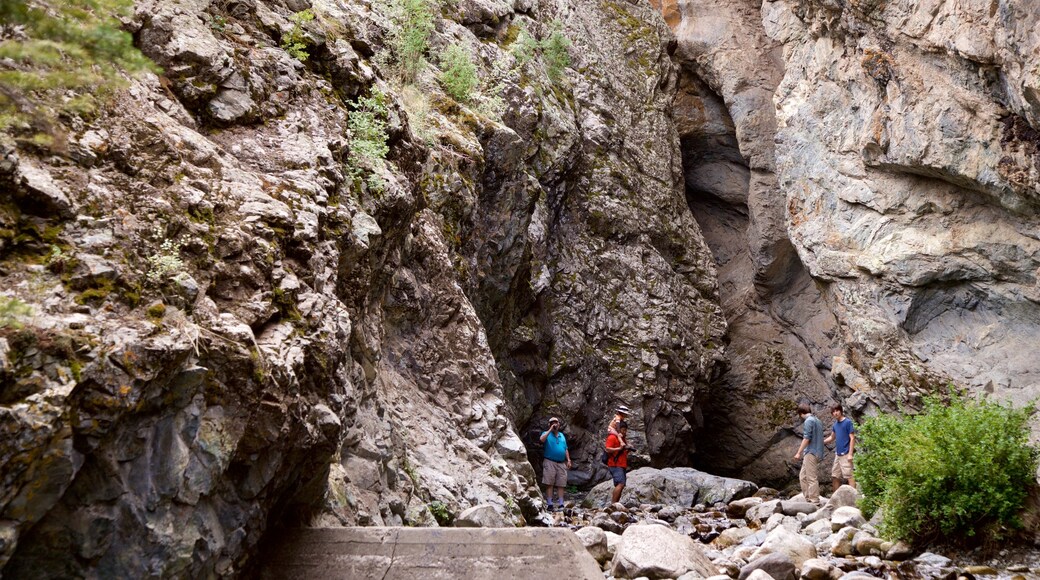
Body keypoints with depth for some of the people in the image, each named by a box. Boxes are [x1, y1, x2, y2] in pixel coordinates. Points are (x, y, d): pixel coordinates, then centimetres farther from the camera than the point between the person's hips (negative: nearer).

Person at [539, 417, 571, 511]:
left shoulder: (562, 436, 20)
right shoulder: (547, 434, 4)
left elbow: (566, 449, 21)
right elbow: (541, 439, -19)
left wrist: (568, 460, 11)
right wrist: (550, 430, -16)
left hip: (561, 463, 5)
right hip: (550, 462, -5)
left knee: (561, 485, 2)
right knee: (549, 484, -7)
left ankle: (560, 504, 5)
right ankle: (549, 504, -6)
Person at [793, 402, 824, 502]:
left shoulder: (809, 421, -12)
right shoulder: (817, 420, 17)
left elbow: (806, 438, -17)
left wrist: (799, 453, -14)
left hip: (811, 453, -9)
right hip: (817, 452, 9)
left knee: (812, 478, -6)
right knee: (803, 476, 13)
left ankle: (814, 501, -5)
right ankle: (808, 498, 13)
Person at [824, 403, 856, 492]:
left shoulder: (848, 422, -8)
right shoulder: (836, 424, 12)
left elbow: (852, 438, -11)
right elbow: (832, 438, 24)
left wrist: (850, 454, -17)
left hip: (845, 454, -8)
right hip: (838, 454, 8)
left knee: (849, 475, -11)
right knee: (835, 476, 11)